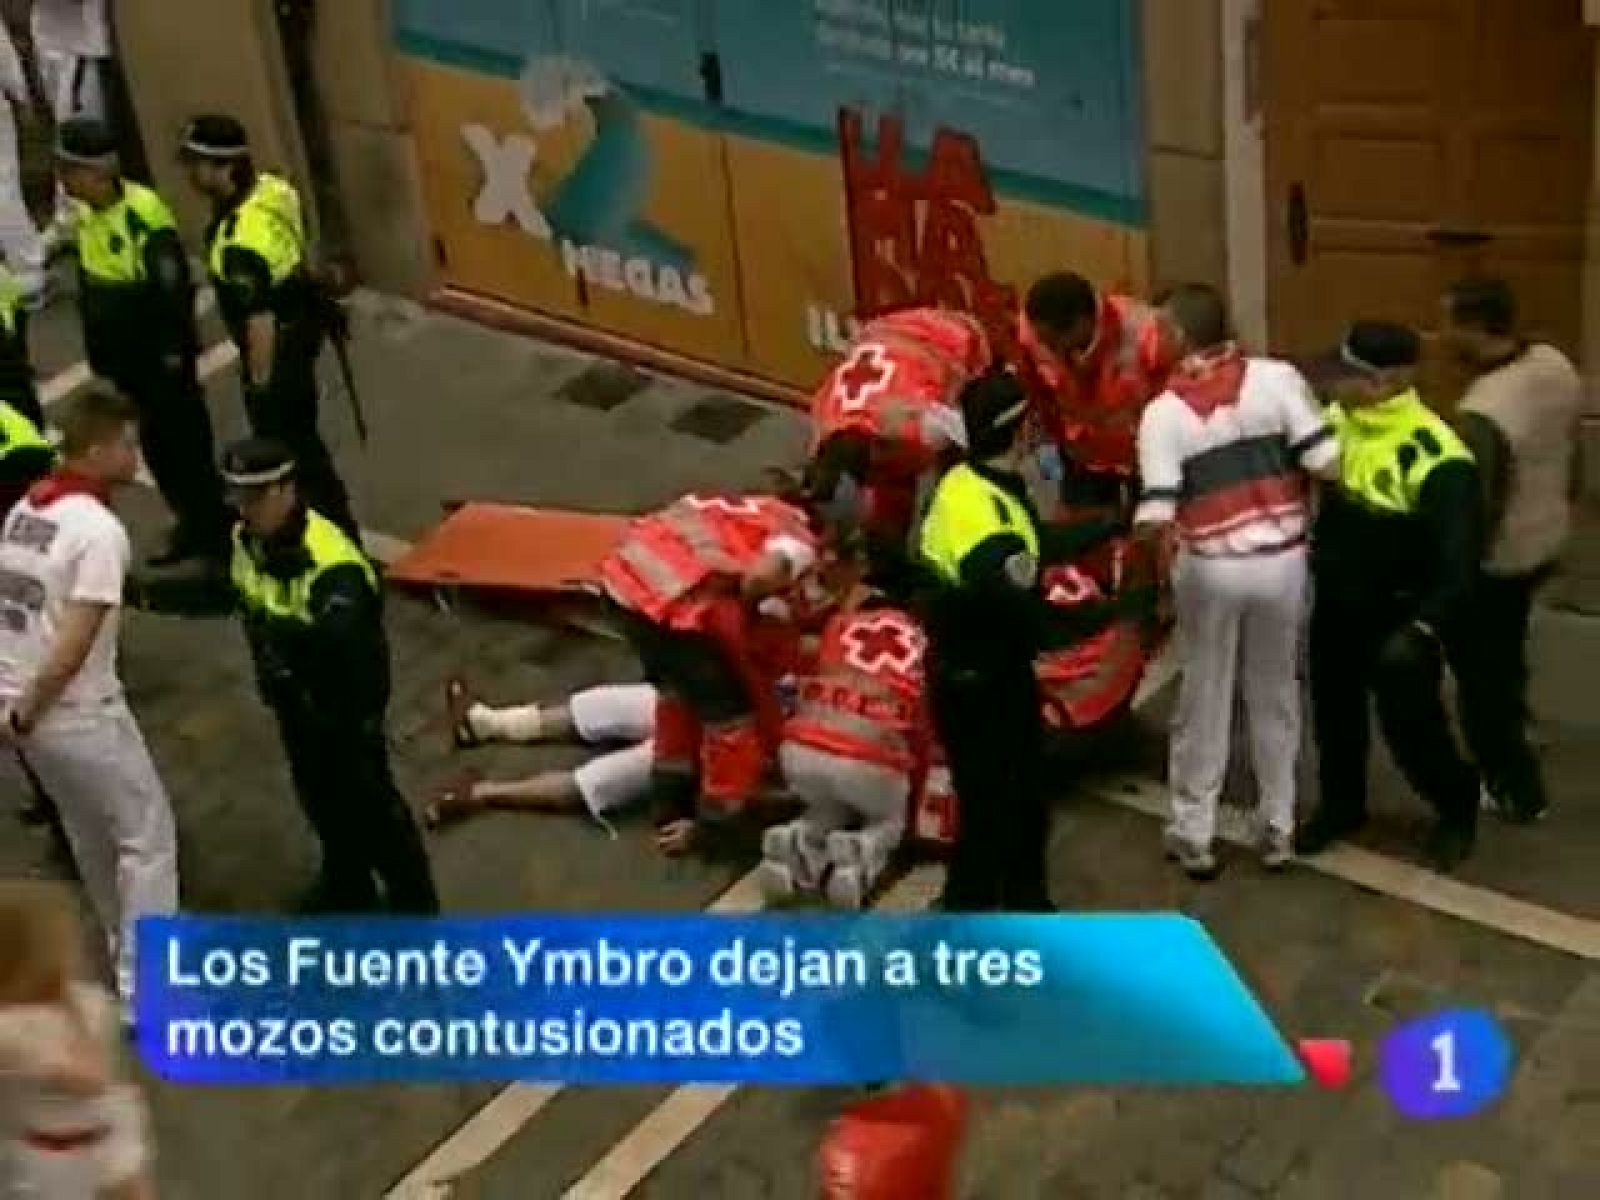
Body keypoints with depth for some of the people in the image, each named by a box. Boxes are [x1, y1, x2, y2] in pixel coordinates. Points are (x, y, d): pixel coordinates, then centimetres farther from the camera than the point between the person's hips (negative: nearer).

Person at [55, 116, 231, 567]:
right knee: (156, 442, 17)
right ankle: (193, 525, 31)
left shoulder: (143, 212, -24)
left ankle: (216, 529, 14)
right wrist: (99, 346, 17)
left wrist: (174, 349, -20)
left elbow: (173, 285, -23)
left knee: (184, 439, 1)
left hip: (160, 355, -8)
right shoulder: (83, 214, 3)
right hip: (125, 355, 8)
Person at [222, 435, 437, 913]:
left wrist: (278, 627, -60)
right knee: (319, 794, 25)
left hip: (345, 699, -8)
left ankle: (414, 903, 25)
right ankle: (348, 886, 48)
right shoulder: (247, 537, -7)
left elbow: (342, 641, -48)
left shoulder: (331, 563, -36)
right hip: (293, 694, 8)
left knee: (369, 802, 5)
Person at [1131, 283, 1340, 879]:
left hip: (1211, 570, -1)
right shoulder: (1277, 377, -8)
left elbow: (1157, 512, -15)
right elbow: (1327, 460, -13)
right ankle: (1278, 829, 27)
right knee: (1275, 695, 18)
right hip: (1282, 561, 1)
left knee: (1204, 700, 14)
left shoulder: (1164, 410, -9)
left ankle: (1193, 835, 23)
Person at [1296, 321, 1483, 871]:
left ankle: (1457, 805, 30)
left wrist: (1426, 626, -37)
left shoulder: (1435, 455, -26)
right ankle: (1341, 804, 41)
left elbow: (1459, 555, -28)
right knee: (1333, 710, 18)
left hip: (1399, 614, -6)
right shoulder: (1335, 421, -5)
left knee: (1410, 723, 3)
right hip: (1336, 602, 6)